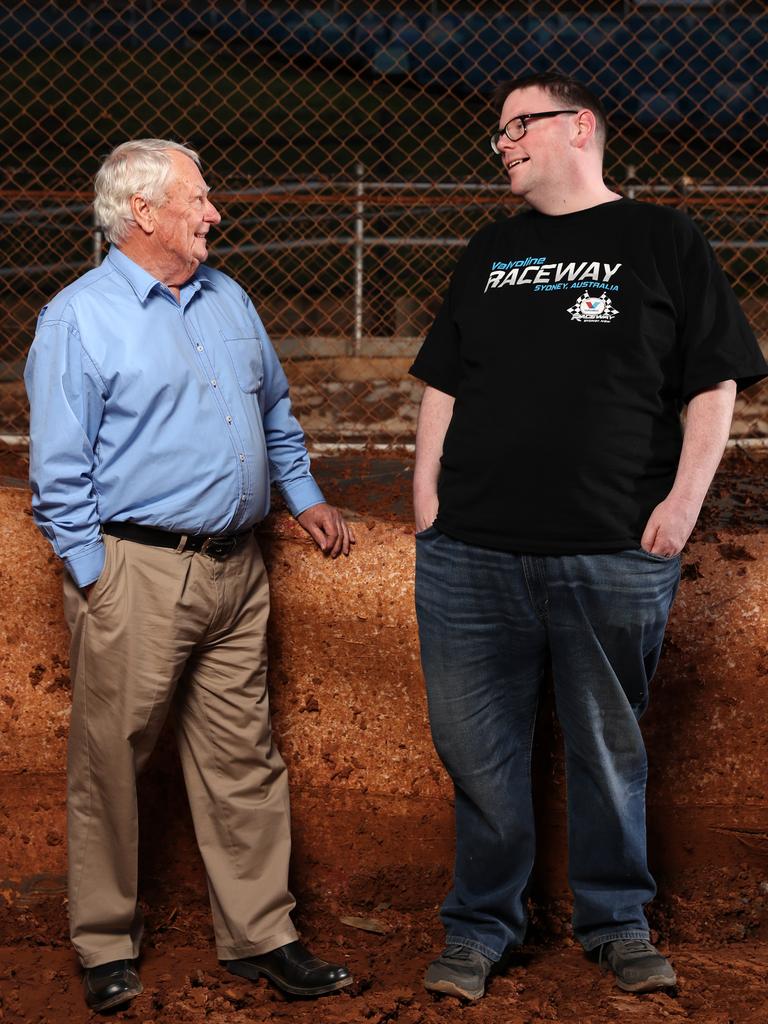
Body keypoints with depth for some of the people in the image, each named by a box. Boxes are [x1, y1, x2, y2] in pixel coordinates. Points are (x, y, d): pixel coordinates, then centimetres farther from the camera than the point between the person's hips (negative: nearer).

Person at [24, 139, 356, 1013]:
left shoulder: (227, 300, 14)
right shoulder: (78, 318, -6)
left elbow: (275, 410, 28)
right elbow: (59, 472, -8)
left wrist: (305, 496, 22)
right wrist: (94, 578, -11)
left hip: (235, 570, 6)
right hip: (135, 573, -6)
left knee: (243, 759, 9)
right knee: (110, 763, 2)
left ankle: (259, 935, 17)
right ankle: (106, 949, 16)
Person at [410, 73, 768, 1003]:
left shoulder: (663, 242, 4)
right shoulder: (489, 253, 17)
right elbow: (445, 383, 19)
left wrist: (683, 499, -8)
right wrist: (427, 493, 7)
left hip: (612, 555, -3)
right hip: (471, 551, 3)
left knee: (609, 750, 8)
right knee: (477, 751, 6)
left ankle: (617, 921, 24)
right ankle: (480, 927, 19)